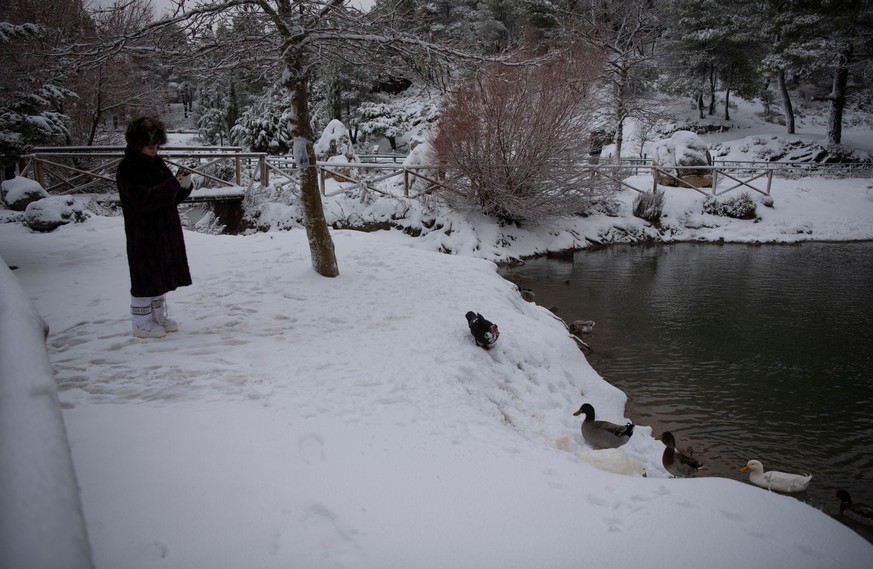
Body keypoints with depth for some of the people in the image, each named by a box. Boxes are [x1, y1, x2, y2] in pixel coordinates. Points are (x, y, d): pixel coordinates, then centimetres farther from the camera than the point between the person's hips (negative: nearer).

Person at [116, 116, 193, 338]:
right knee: (145, 278, -1)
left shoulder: (156, 162, 10)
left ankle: (158, 316, 28)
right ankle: (142, 323, 10)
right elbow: (143, 199, -26)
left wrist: (184, 184, -8)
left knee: (161, 276, 15)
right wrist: (173, 184, -26)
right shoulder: (127, 169, -14)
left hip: (166, 232, 8)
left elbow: (173, 196, 13)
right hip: (143, 235, -8)